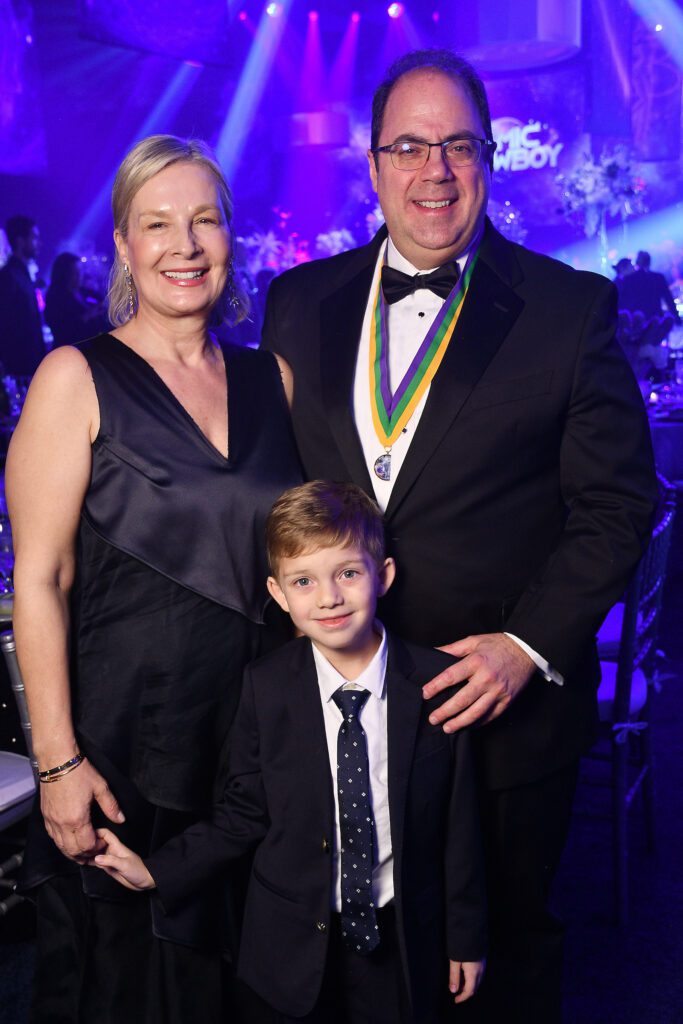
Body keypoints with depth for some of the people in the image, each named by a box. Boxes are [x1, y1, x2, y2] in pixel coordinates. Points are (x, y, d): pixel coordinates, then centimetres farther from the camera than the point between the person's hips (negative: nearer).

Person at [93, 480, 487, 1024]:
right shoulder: (265, 687, -11)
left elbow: (458, 822, -6)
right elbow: (245, 812, -3)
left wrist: (466, 937, 1)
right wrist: (159, 872, -9)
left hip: (405, 944, 0)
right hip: (291, 949, 0)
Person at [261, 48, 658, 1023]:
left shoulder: (571, 309, -6)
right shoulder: (300, 302, 4)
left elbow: (616, 502, -7)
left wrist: (530, 644, -16)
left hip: (507, 703, -2)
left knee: (507, 944, 18)